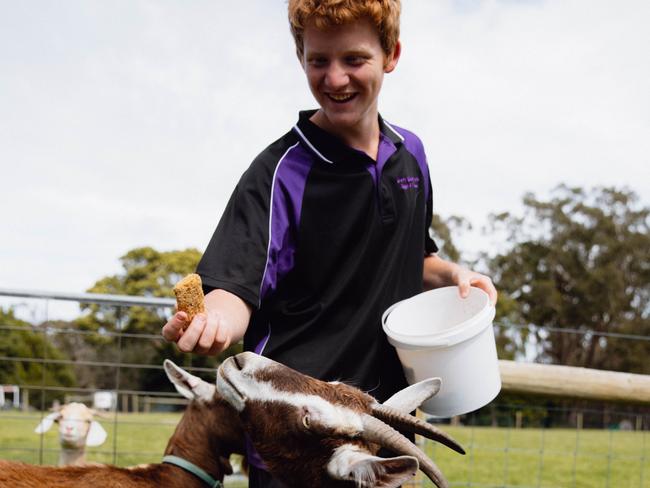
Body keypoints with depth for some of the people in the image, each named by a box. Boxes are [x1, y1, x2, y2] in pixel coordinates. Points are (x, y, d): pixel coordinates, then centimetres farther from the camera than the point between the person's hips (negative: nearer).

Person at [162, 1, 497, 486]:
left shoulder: (410, 153, 6)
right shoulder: (281, 172, -13)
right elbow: (237, 287, -20)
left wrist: (452, 273, 1)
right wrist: (216, 322, -42)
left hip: (387, 410, 6)